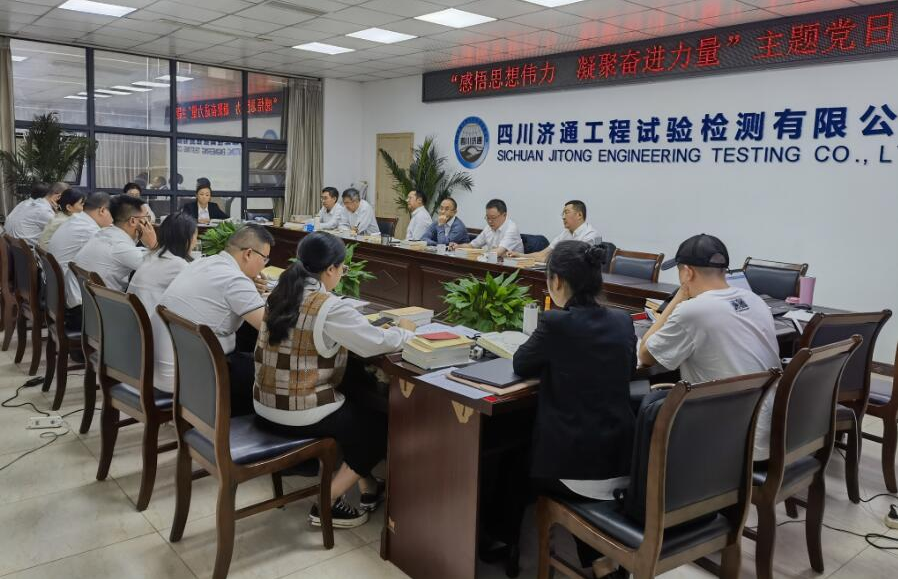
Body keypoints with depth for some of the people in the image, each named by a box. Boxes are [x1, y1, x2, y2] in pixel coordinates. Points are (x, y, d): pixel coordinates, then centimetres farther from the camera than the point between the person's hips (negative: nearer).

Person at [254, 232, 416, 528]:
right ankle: (327, 504, 13)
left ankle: (367, 487, 33)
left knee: (359, 406, 27)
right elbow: (376, 342, -15)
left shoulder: (281, 294, 4)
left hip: (266, 406, 8)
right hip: (300, 414, -8)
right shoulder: (328, 306, -20)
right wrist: (405, 331, 4)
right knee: (382, 426, 14)